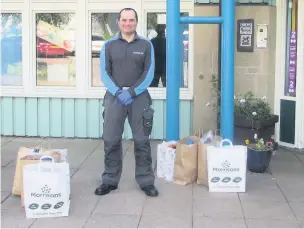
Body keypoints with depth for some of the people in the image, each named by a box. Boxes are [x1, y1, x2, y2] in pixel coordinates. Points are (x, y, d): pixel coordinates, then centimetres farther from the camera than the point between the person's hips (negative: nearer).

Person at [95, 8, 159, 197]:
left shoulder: (146, 45, 5)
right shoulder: (109, 45, 7)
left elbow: (149, 74, -1)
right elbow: (104, 73, 2)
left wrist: (131, 92, -12)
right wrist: (118, 92, -13)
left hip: (139, 96, 0)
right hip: (115, 96, 1)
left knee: (142, 141, 2)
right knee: (111, 141, 2)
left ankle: (146, 181, 11)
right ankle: (110, 181, 12)